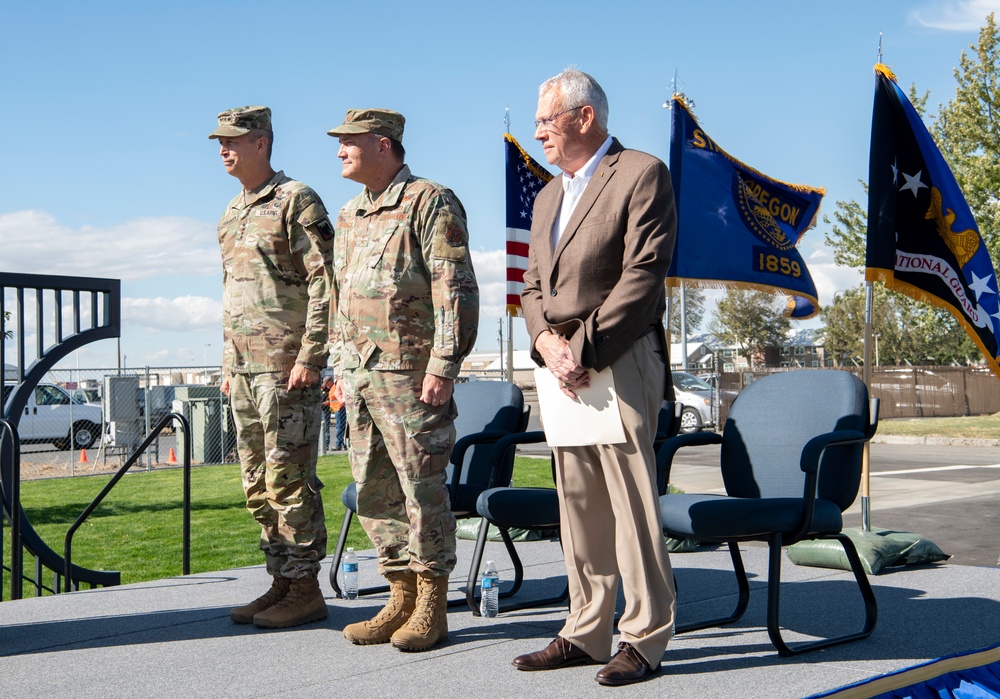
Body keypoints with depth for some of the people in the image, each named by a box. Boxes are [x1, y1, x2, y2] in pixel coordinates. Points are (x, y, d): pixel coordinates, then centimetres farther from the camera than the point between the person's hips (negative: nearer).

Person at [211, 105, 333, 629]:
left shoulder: (297, 201, -6)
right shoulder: (231, 214, 19)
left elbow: (325, 283, -13)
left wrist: (310, 355, -18)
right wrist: (229, 363, 19)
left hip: (285, 365, -9)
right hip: (244, 368, 9)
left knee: (289, 479, -6)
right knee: (258, 484, 11)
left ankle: (305, 590, 2)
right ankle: (281, 582, 19)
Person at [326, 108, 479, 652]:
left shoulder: (430, 203, -6)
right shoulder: (350, 216, 19)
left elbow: (455, 290, -12)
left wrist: (442, 366, -18)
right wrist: (341, 366, 20)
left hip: (409, 375, -8)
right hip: (360, 375, 8)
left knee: (422, 489, -3)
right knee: (374, 492, 9)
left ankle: (431, 609, 7)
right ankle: (401, 599, 20)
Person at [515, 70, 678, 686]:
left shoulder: (642, 174, -4)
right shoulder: (548, 197, 23)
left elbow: (642, 277, -13)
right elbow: (534, 286, 18)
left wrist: (583, 350, -15)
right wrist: (547, 341, -2)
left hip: (620, 360, -8)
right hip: (562, 366, 8)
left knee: (631, 502, -5)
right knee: (579, 505, 9)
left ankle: (645, 639, 3)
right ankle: (586, 633, 17)